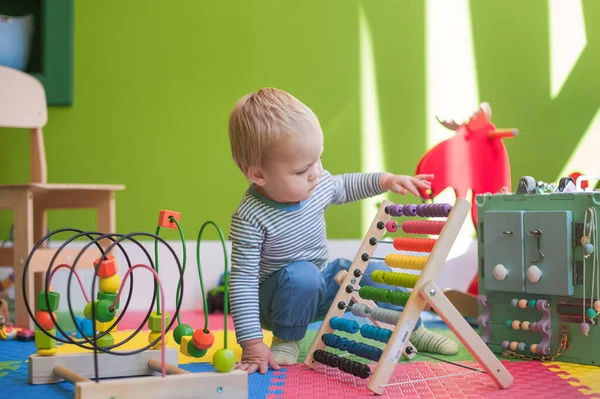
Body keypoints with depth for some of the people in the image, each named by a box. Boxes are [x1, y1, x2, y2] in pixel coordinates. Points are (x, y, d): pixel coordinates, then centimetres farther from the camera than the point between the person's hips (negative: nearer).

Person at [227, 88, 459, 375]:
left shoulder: (319, 184, -12)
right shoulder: (250, 219, -31)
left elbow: (344, 186, 14)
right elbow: (243, 283, -29)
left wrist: (385, 180, 0)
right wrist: (252, 344, -31)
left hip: (323, 282, 6)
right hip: (280, 296, -6)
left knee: (376, 274, -3)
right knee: (301, 275, -35)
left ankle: (414, 329, 22)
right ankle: (286, 340, -8)